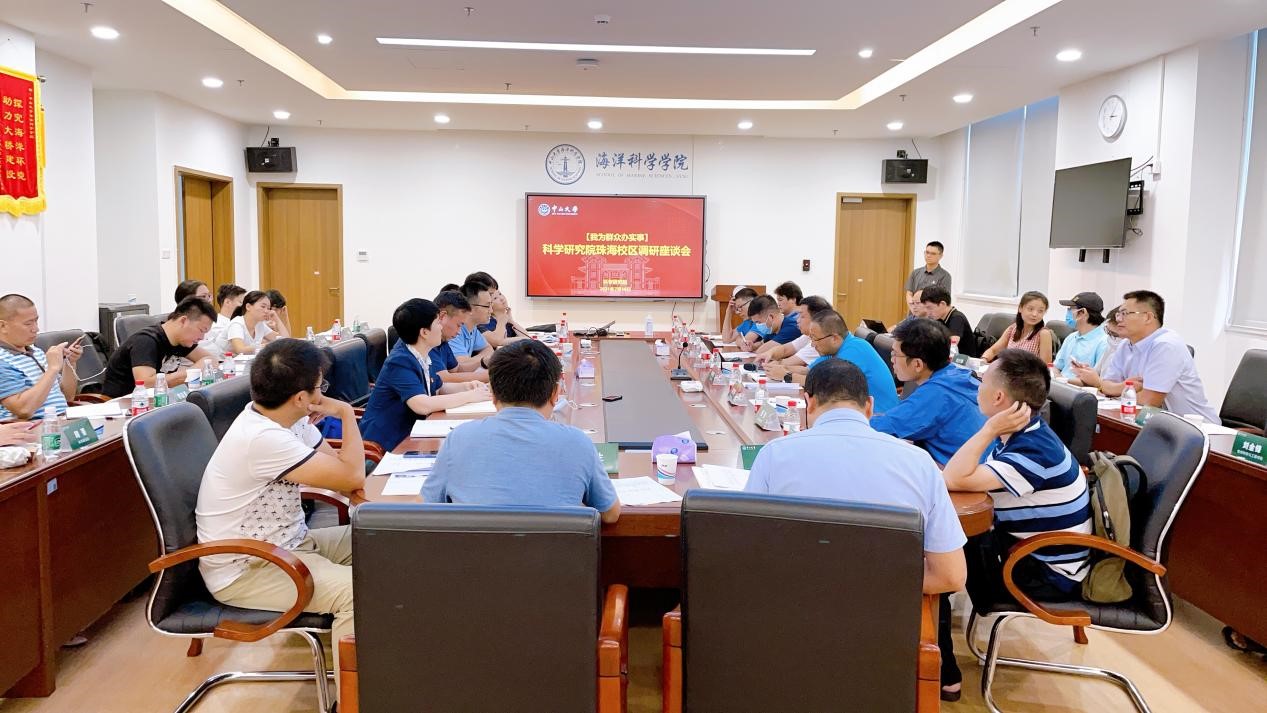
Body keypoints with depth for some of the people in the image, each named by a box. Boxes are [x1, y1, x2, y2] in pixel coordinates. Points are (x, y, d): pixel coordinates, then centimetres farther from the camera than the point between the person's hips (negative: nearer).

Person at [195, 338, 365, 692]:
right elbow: (352, 478, -25)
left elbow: (338, 468, 6)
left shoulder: (291, 420, 1)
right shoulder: (262, 438, -29)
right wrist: (346, 412, -12)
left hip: (288, 543, 10)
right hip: (243, 569, -10)